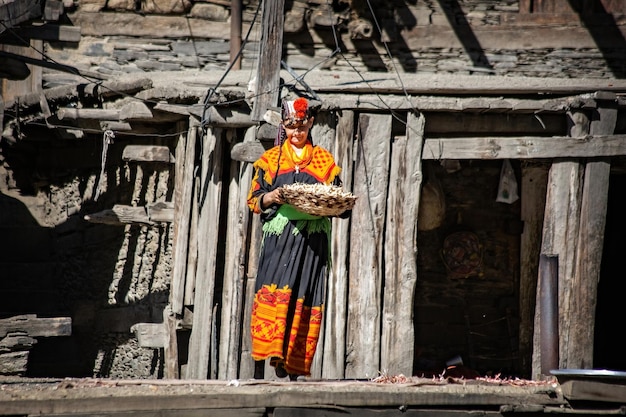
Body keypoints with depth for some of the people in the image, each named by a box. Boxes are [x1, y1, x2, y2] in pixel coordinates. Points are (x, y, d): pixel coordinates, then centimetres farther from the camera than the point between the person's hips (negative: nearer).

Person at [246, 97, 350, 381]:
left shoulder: (325, 160, 16)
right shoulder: (270, 159, 14)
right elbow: (254, 198, 11)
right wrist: (272, 198, -10)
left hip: (312, 240, 1)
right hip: (278, 236, -1)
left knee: (304, 301, -5)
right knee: (273, 292, -17)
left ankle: (293, 368, -4)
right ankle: (260, 368, -23)